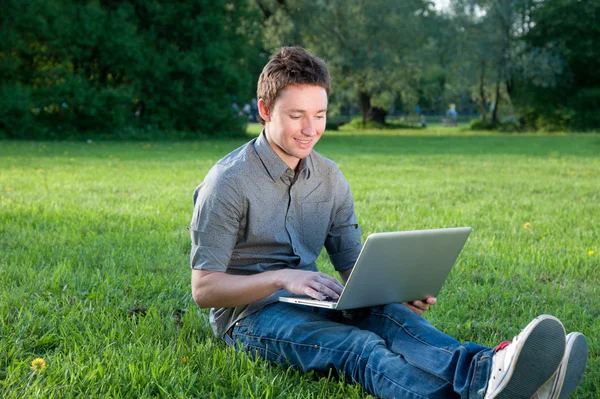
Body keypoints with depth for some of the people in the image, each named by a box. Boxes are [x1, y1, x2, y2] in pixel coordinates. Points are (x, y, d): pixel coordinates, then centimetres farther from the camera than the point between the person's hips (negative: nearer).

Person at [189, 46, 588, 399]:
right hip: (250, 313, -5)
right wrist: (281, 277, -28)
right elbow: (204, 289, -13)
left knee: (393, 317, -29)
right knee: (357, 346, -37)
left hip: (309, 303, 6)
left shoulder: (330, 178, 9)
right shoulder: (229, 183, -11)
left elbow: (353, 268, 10)